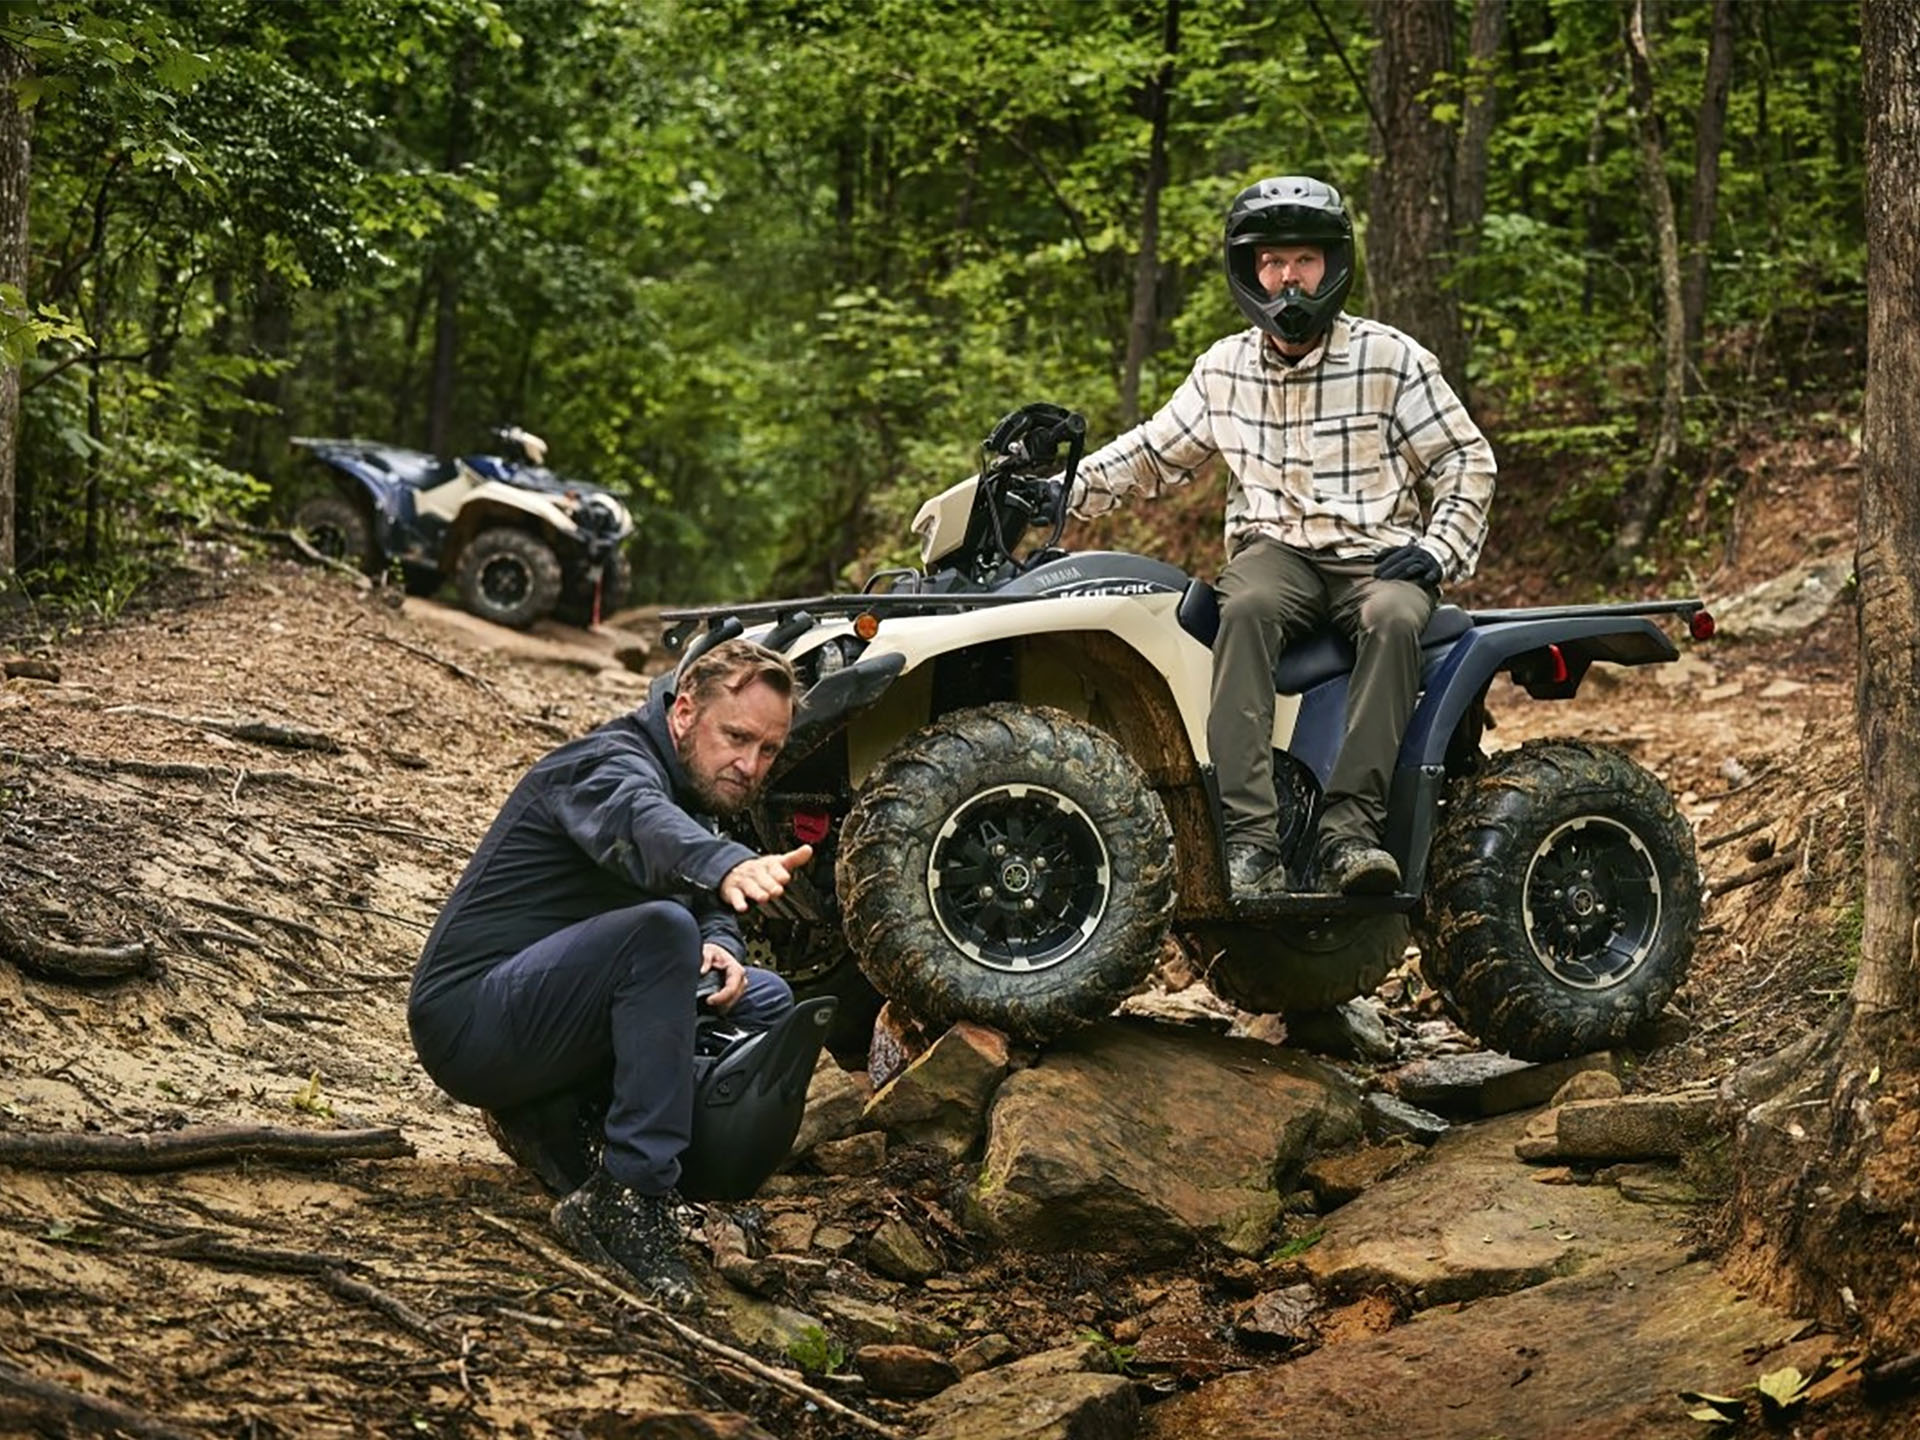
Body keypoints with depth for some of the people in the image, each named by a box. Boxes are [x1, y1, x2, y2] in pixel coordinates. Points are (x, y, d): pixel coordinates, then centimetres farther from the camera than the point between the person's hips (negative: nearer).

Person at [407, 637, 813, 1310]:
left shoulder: (695, 793, 13)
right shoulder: (611, 764, -17)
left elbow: (712, 909, 13)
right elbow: (638, 825, -41)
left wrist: (720, 949, -14)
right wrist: (729, 868, -62)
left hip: (545, 1021, 10)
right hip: (468, 1020, -10)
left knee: (764, 1000, 8)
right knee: (661, 931, -32)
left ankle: (552, 1121, 2)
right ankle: (631, 1198, -31)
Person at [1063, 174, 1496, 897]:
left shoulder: (1391, 359, 2)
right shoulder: (1223, 369, 12)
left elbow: (1466, 460, 5)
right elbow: (1154, 452, 22)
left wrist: (1438, 550, -9)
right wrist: (1068, 487, 8)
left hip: (1377, 553, -1)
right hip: (1276, 549, 2)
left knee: (1393, 618, -37)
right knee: (1246, 608, -34)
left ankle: (1350, 825, -40)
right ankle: (1250, 840, -43)